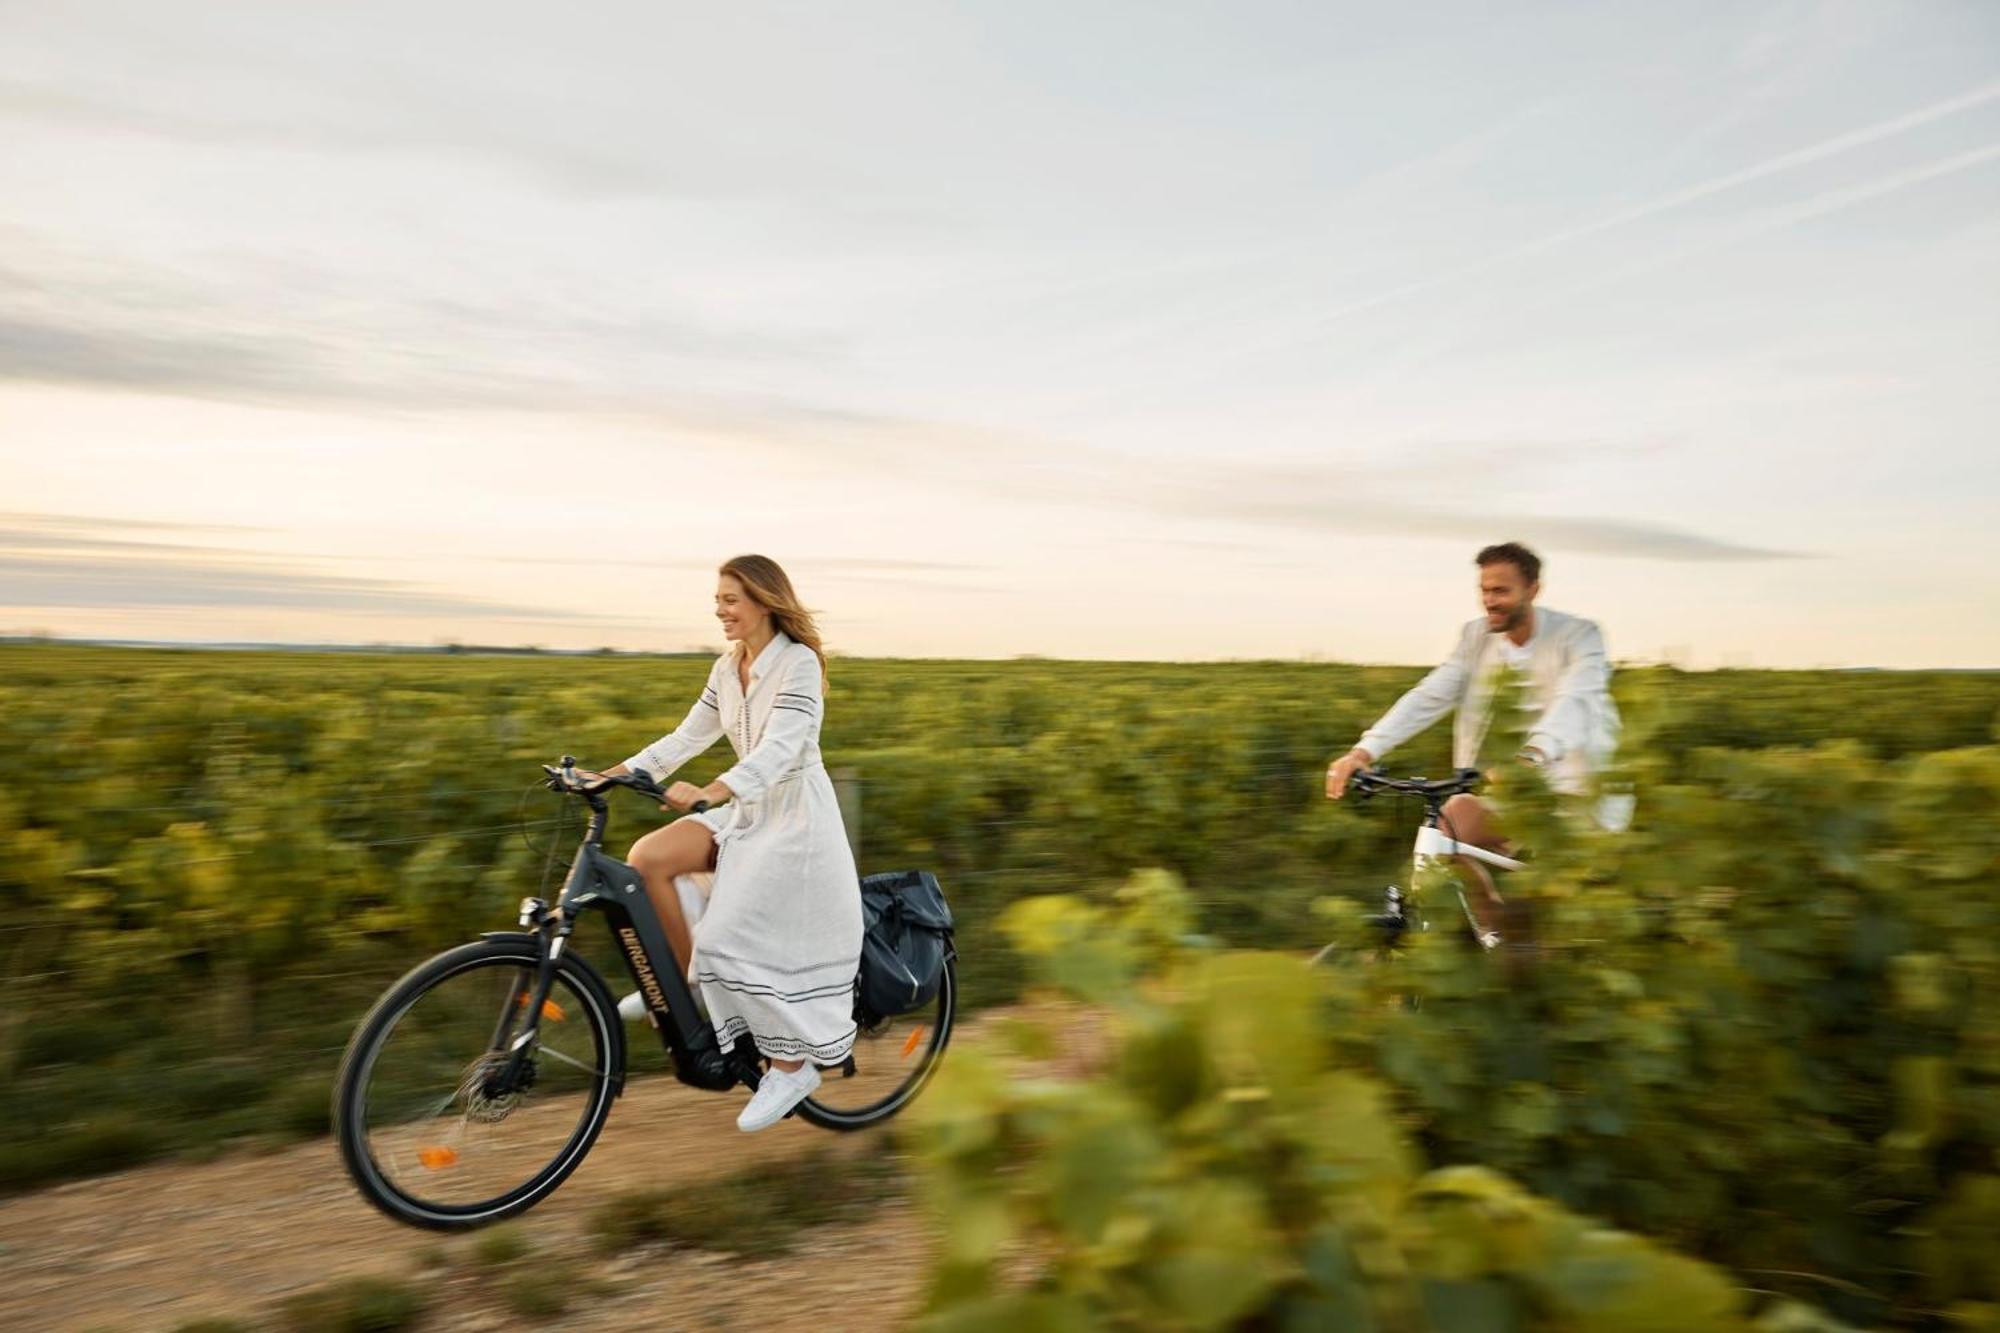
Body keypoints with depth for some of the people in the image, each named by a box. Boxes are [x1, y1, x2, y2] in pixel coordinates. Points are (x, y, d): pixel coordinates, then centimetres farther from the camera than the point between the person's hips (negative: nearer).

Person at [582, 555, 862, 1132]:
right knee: (647, 858, -14)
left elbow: (779, 748, -28)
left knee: (736, 938, -14)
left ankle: (793, 1066, 5)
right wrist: (613, 774, -2)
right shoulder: (728, 668, 8)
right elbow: (686, 738, 9)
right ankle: (683, 976, 5)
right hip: (746, 810, 7)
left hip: (795, 815, -7)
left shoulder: (799, 662, -16)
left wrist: (710, 793, -43)